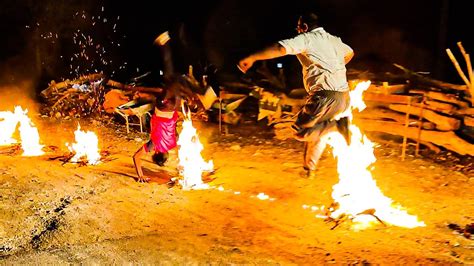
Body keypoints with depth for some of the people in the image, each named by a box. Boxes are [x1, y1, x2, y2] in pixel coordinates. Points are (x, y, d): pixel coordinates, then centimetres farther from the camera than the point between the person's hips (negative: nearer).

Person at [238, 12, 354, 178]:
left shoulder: (307, 38, -3)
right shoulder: (334, 40, 21)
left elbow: (280, 49, -19)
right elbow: (350, 53, 42)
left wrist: (251, 58, -18)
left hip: (325, 96, -9)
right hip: (343, 95, 9)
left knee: (300, 131, -2)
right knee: (316, 128, 22)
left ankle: (337, 125, -15)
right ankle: (309, 169, 28)